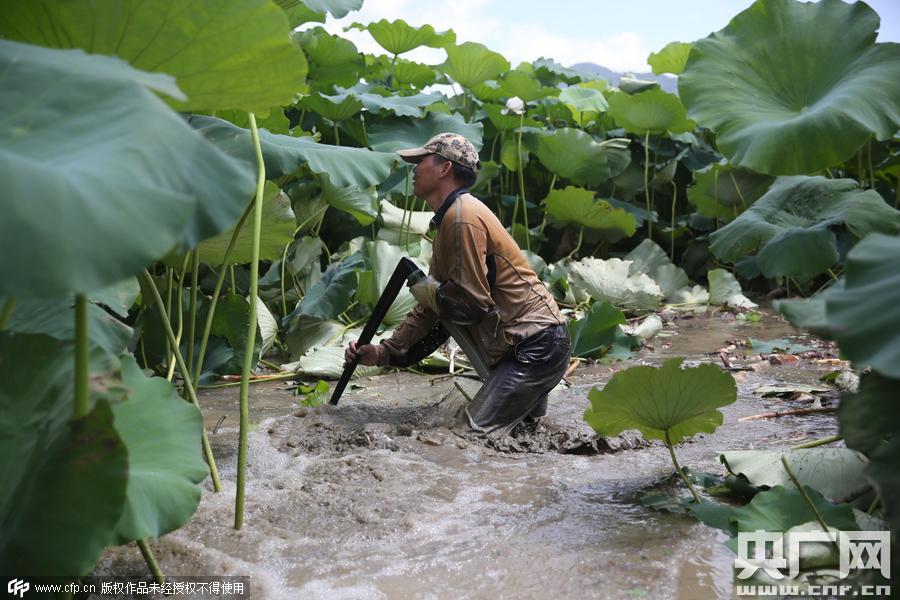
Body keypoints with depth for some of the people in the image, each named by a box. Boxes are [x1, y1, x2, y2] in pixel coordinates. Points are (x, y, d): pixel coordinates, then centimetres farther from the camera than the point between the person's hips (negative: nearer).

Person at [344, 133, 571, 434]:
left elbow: (470, 303, -21)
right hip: (518, 344, 10)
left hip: (535, 346, -10)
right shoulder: (448, 220, 16)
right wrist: (384, 352, 10)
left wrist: (426, 291, -3)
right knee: (468, 420, 14)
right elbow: (434, 309, 16)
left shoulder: (463, 217, -16)